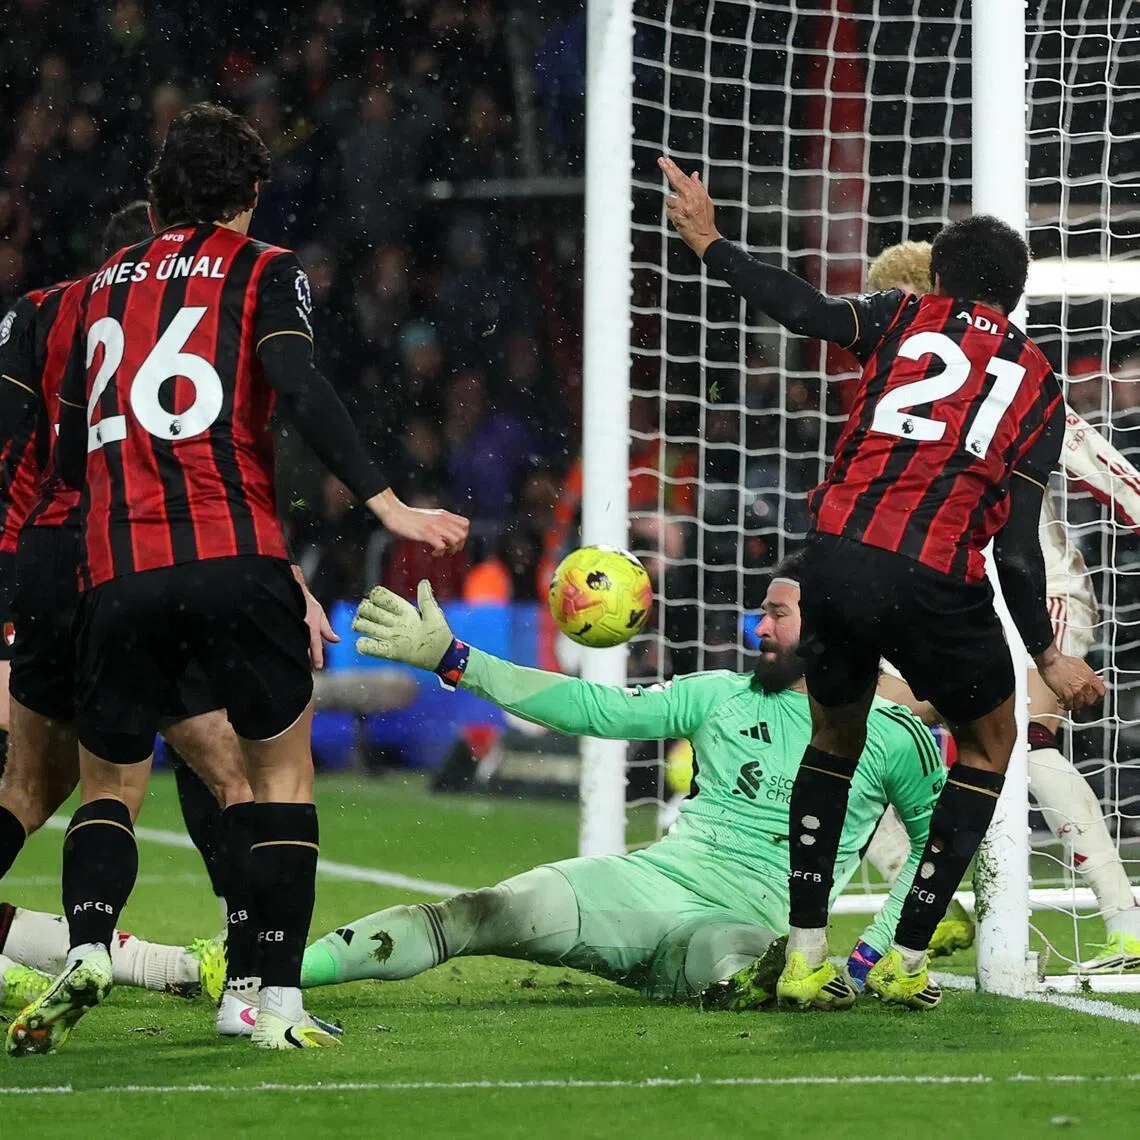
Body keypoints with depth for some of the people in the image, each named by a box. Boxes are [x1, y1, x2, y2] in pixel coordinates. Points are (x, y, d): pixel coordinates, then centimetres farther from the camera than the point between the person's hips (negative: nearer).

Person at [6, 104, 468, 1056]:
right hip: (235, 562, -3)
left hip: (117, 575, 3)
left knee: (109, 786, 14)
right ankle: (279, 1002, 3)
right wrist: (385, 503, -14)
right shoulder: (265, 272, 7)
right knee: (283, 768, 12)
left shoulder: (108, 282, 19)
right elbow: (299, 388, -11)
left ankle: (87, 946, -14)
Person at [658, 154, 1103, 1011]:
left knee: (836, 737, 25)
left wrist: (712, 246, 7)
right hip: (937, 581, -1)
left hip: (838, 551, 1)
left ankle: (806, 957, 16)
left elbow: (805, 309, -6)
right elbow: (1018, 545, 7)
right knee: (989, 742, 23)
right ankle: (907, 961, 16)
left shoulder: (907, 319, 12)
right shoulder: (1040, 389, 13)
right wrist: (1047, 656, 15)